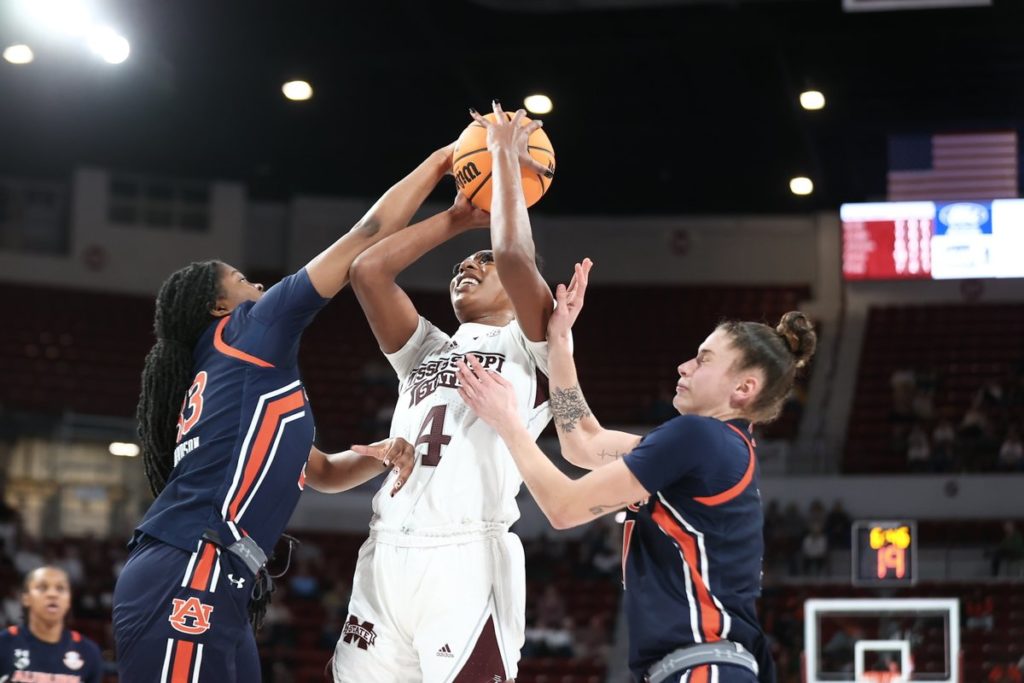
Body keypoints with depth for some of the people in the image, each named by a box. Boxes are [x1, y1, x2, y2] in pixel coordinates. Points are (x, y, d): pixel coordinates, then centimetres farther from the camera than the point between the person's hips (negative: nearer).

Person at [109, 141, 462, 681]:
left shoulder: (240, 375, 30)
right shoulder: (245, 333, 5)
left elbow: (323, 472, 34)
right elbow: (369, 235, 4)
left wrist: (381, 454, 12)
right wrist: (441, 161, 14)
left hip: (210, 588, 10)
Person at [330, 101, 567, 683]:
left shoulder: (530, 347, 10)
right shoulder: (427, 351, 27)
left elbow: (513, 252, -8)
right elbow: (368, 270, 16)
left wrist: (506, 154, 4)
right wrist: (458, 218, 22)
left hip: (466, 558, -6)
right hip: (386, 554, 6)